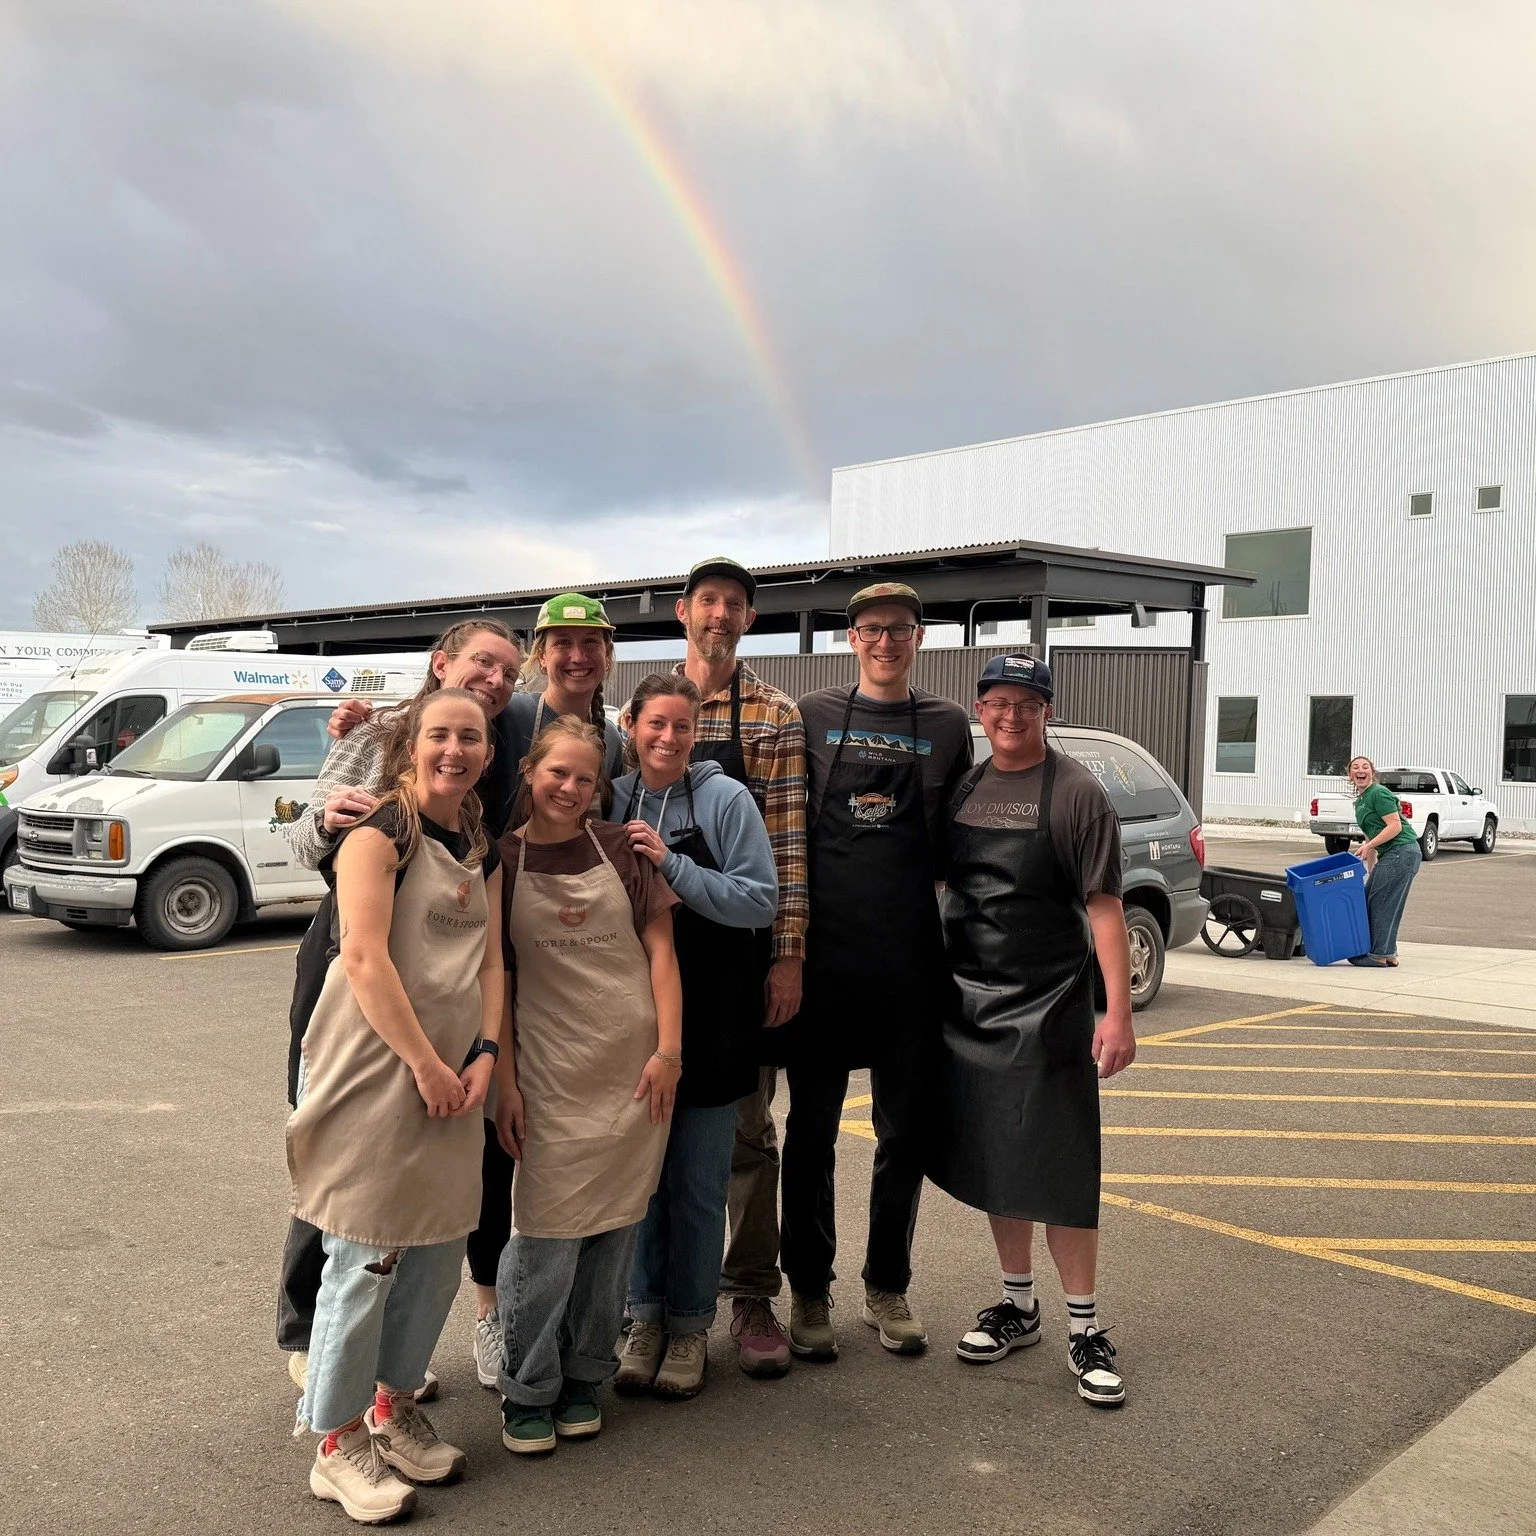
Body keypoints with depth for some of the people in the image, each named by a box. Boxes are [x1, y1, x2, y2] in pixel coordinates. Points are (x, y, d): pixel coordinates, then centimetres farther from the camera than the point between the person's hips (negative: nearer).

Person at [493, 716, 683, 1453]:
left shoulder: (620, 848, 4)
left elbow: (659, 947, 4)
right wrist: (503, 1079, -1)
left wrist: (669, 1046, -4)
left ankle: (584, 1377, 25)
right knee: (548, 1231, -2)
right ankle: (528, 1390, 16)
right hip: (549, 1071, -1)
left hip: (633, 1065, 2)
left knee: (614, 1225, 8)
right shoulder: (503, 860, 2)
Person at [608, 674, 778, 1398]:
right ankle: (645, 1316, 26)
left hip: (710, 1013, -3)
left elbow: (760, 903, -13)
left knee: (698, 1180, 5)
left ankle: (690, 1324, 21)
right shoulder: (612, 801, 4)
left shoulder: (725, 799, -7)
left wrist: (671, 866, -20)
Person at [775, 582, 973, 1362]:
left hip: (910, 960, 1)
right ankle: (809, 1291, 22)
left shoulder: (948, 726, 8)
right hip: (822, 954, -1)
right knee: (812, 1128, 7)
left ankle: (887, 1287, 27)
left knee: (904, 1131, 10)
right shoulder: (813, 715, 4)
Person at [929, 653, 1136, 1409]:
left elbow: (1103, 906, -10)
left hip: (1047, 1006, -5)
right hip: (970, 999, 5)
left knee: (1059, 1168, -1)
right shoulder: (963, 786, 8)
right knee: (993, 1159, 13)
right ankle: (1017, 1304, 29)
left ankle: (1085, 1327, 13)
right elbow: (938, 883, 14)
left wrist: (1118, 1012, -15)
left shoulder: (1074, 792, -7)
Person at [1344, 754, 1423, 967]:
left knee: (1381, 902, -7)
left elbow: (1395, 826, -17)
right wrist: (1370, 872, 21)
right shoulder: (1359, 802, 18)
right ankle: (1389, 954, 14)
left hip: (1402, 852, -10)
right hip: (1390, 855, 10)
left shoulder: (1379, 793, -9)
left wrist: (1368, 845, -23)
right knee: (1370, 899, 8)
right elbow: (1371, 836, 22)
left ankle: (1379, 954, -1)